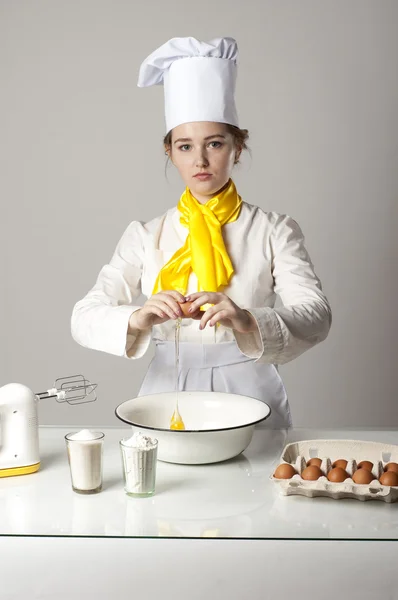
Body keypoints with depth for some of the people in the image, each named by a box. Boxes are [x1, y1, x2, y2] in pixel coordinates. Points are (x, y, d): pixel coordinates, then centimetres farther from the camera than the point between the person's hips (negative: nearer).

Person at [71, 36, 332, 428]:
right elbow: (85, 318, -2)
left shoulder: (274, 231, 4)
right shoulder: (145, 236, 7)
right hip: (168, 396, 1)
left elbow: (315, 315, -9)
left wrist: (247, 321, -28)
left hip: (247, 395, 0)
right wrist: (137, 319, -23)